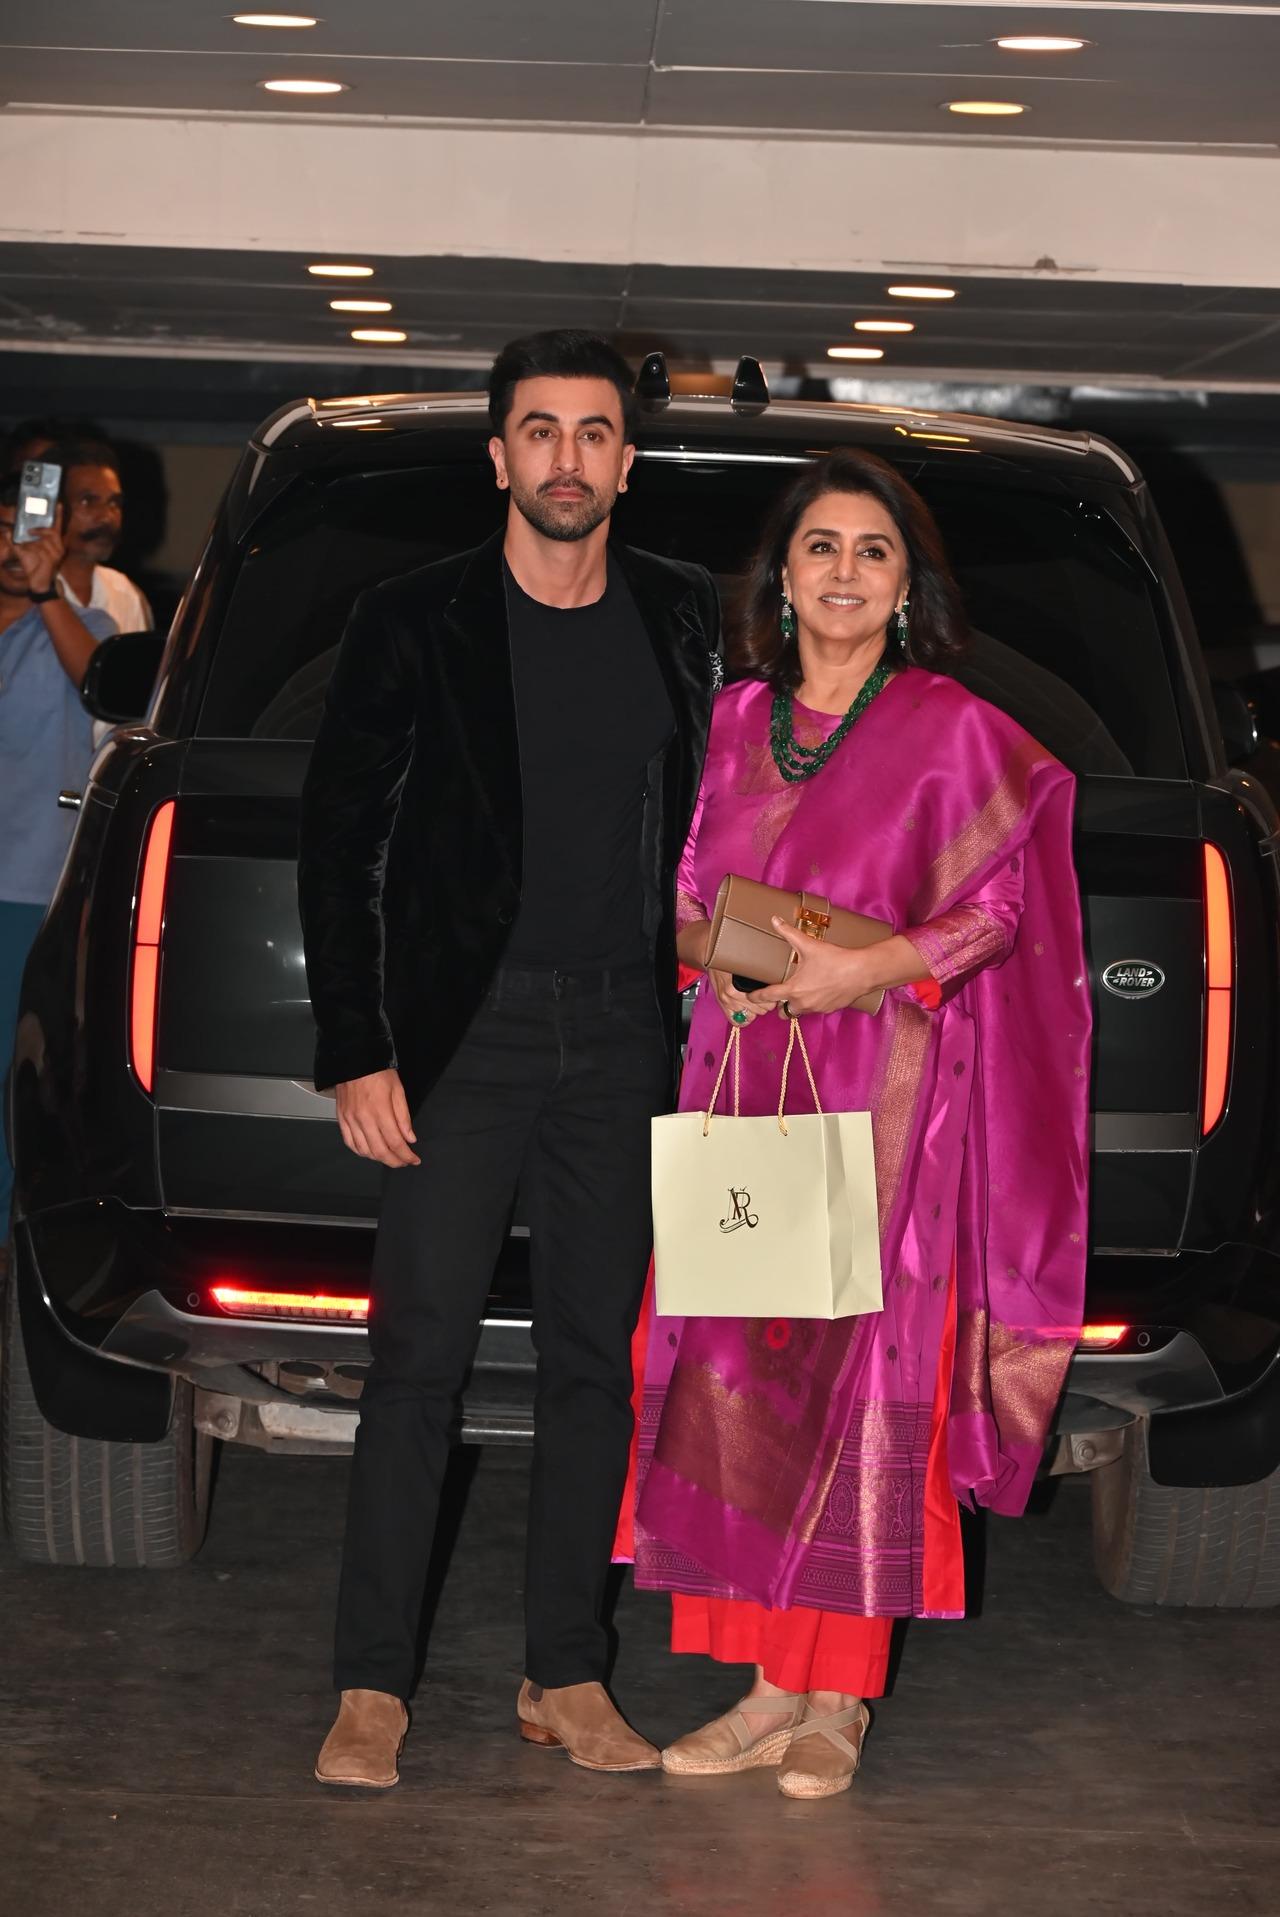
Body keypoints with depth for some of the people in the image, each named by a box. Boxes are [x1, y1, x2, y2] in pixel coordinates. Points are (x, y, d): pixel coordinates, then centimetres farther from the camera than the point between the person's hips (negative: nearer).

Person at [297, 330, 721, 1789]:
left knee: (597, 1362, 7)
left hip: (622, 1040, 3)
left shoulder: (680, 620, 8)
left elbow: (699, 829, 14)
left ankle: (566, 1679, 15)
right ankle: (371, 1686, 2)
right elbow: (337, 845, -1)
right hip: (467, 1030, -3)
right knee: (419, 1357, -5)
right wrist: (356, 1053, -7)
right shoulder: (413, 625, -1)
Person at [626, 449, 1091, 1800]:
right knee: (735, 1369, 1)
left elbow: (1000, 904, -2)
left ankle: (837, 1699, 5)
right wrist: (712, 947, -4)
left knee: (860, 1371, -4)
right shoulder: (737, 716, 11)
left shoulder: (953, 729, -2)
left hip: (884, 1090, -4)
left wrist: (875, 966, -15)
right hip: (741, 1074, 4)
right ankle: (768, 1684, 10)